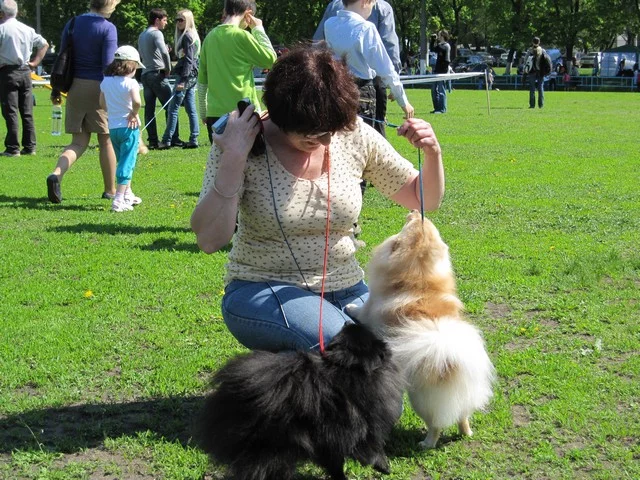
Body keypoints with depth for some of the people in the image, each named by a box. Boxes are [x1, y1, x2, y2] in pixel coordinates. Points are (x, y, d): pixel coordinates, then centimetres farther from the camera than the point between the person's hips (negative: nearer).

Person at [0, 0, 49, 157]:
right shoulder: (28, 29, 9)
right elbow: (44, 44, 15)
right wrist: (35, 62, 13)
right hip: (25, 72, 5)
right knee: (27, 112, 9)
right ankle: (29, 146, 11)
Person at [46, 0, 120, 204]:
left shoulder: (72, 24, 7)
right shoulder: (108, 28, -10)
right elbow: (108, 64, -15)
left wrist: (56, 89, 14)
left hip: (75, 87, 5)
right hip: (99, 88, -5)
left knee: (79, 142, 9)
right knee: (106, 140, 9)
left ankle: (57, 174, -16)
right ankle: (110, 190, 18)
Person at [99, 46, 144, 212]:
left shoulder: (106, 82, 7)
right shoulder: (131, 83, -13)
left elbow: (102, 103, 14)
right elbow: (137, 101, -28)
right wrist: (134, 114, -11)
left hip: (112, 128, 6)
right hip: (129, 127, -6)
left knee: (122, 161, 22)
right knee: (127, 163, -3)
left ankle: (127, 195, 34)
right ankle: (119, 201, -10)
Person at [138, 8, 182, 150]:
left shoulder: (141, 36, 18)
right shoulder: (156, 33, -9)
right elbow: (164, 52, -23)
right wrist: (168, 69, -10)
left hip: (145, 74, 8)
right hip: (157, 74, -8)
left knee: (149, 109, 5)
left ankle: (153, 141, 3)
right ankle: (174, 139, -4)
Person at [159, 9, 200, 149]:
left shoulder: (187, 36, -12)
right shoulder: (193, 35, 17)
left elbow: (188, 59, -18)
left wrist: (182, 80, -22)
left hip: (185, 76, -10)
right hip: (192, 76, 10)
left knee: (173, 108, -6)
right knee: (191, 109, 7)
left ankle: (166, 140, -5)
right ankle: (193, 139, 6)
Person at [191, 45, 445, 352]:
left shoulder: (354, 136, -2)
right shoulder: (243, 143, -11)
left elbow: (424, 200, 8)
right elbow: (209, 240, -18)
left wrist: (433, 153, -13)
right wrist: (232, 159, -25)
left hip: (346, 290, 4)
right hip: (261, 291, -4)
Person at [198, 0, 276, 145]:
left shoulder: (210, 37, 9)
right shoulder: (241, 35, -11)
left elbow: (202, 81, 14)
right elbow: (270, 59, 0)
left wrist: (203, 113, 23)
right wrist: (258, 29, 5)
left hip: (215, 113, 6)